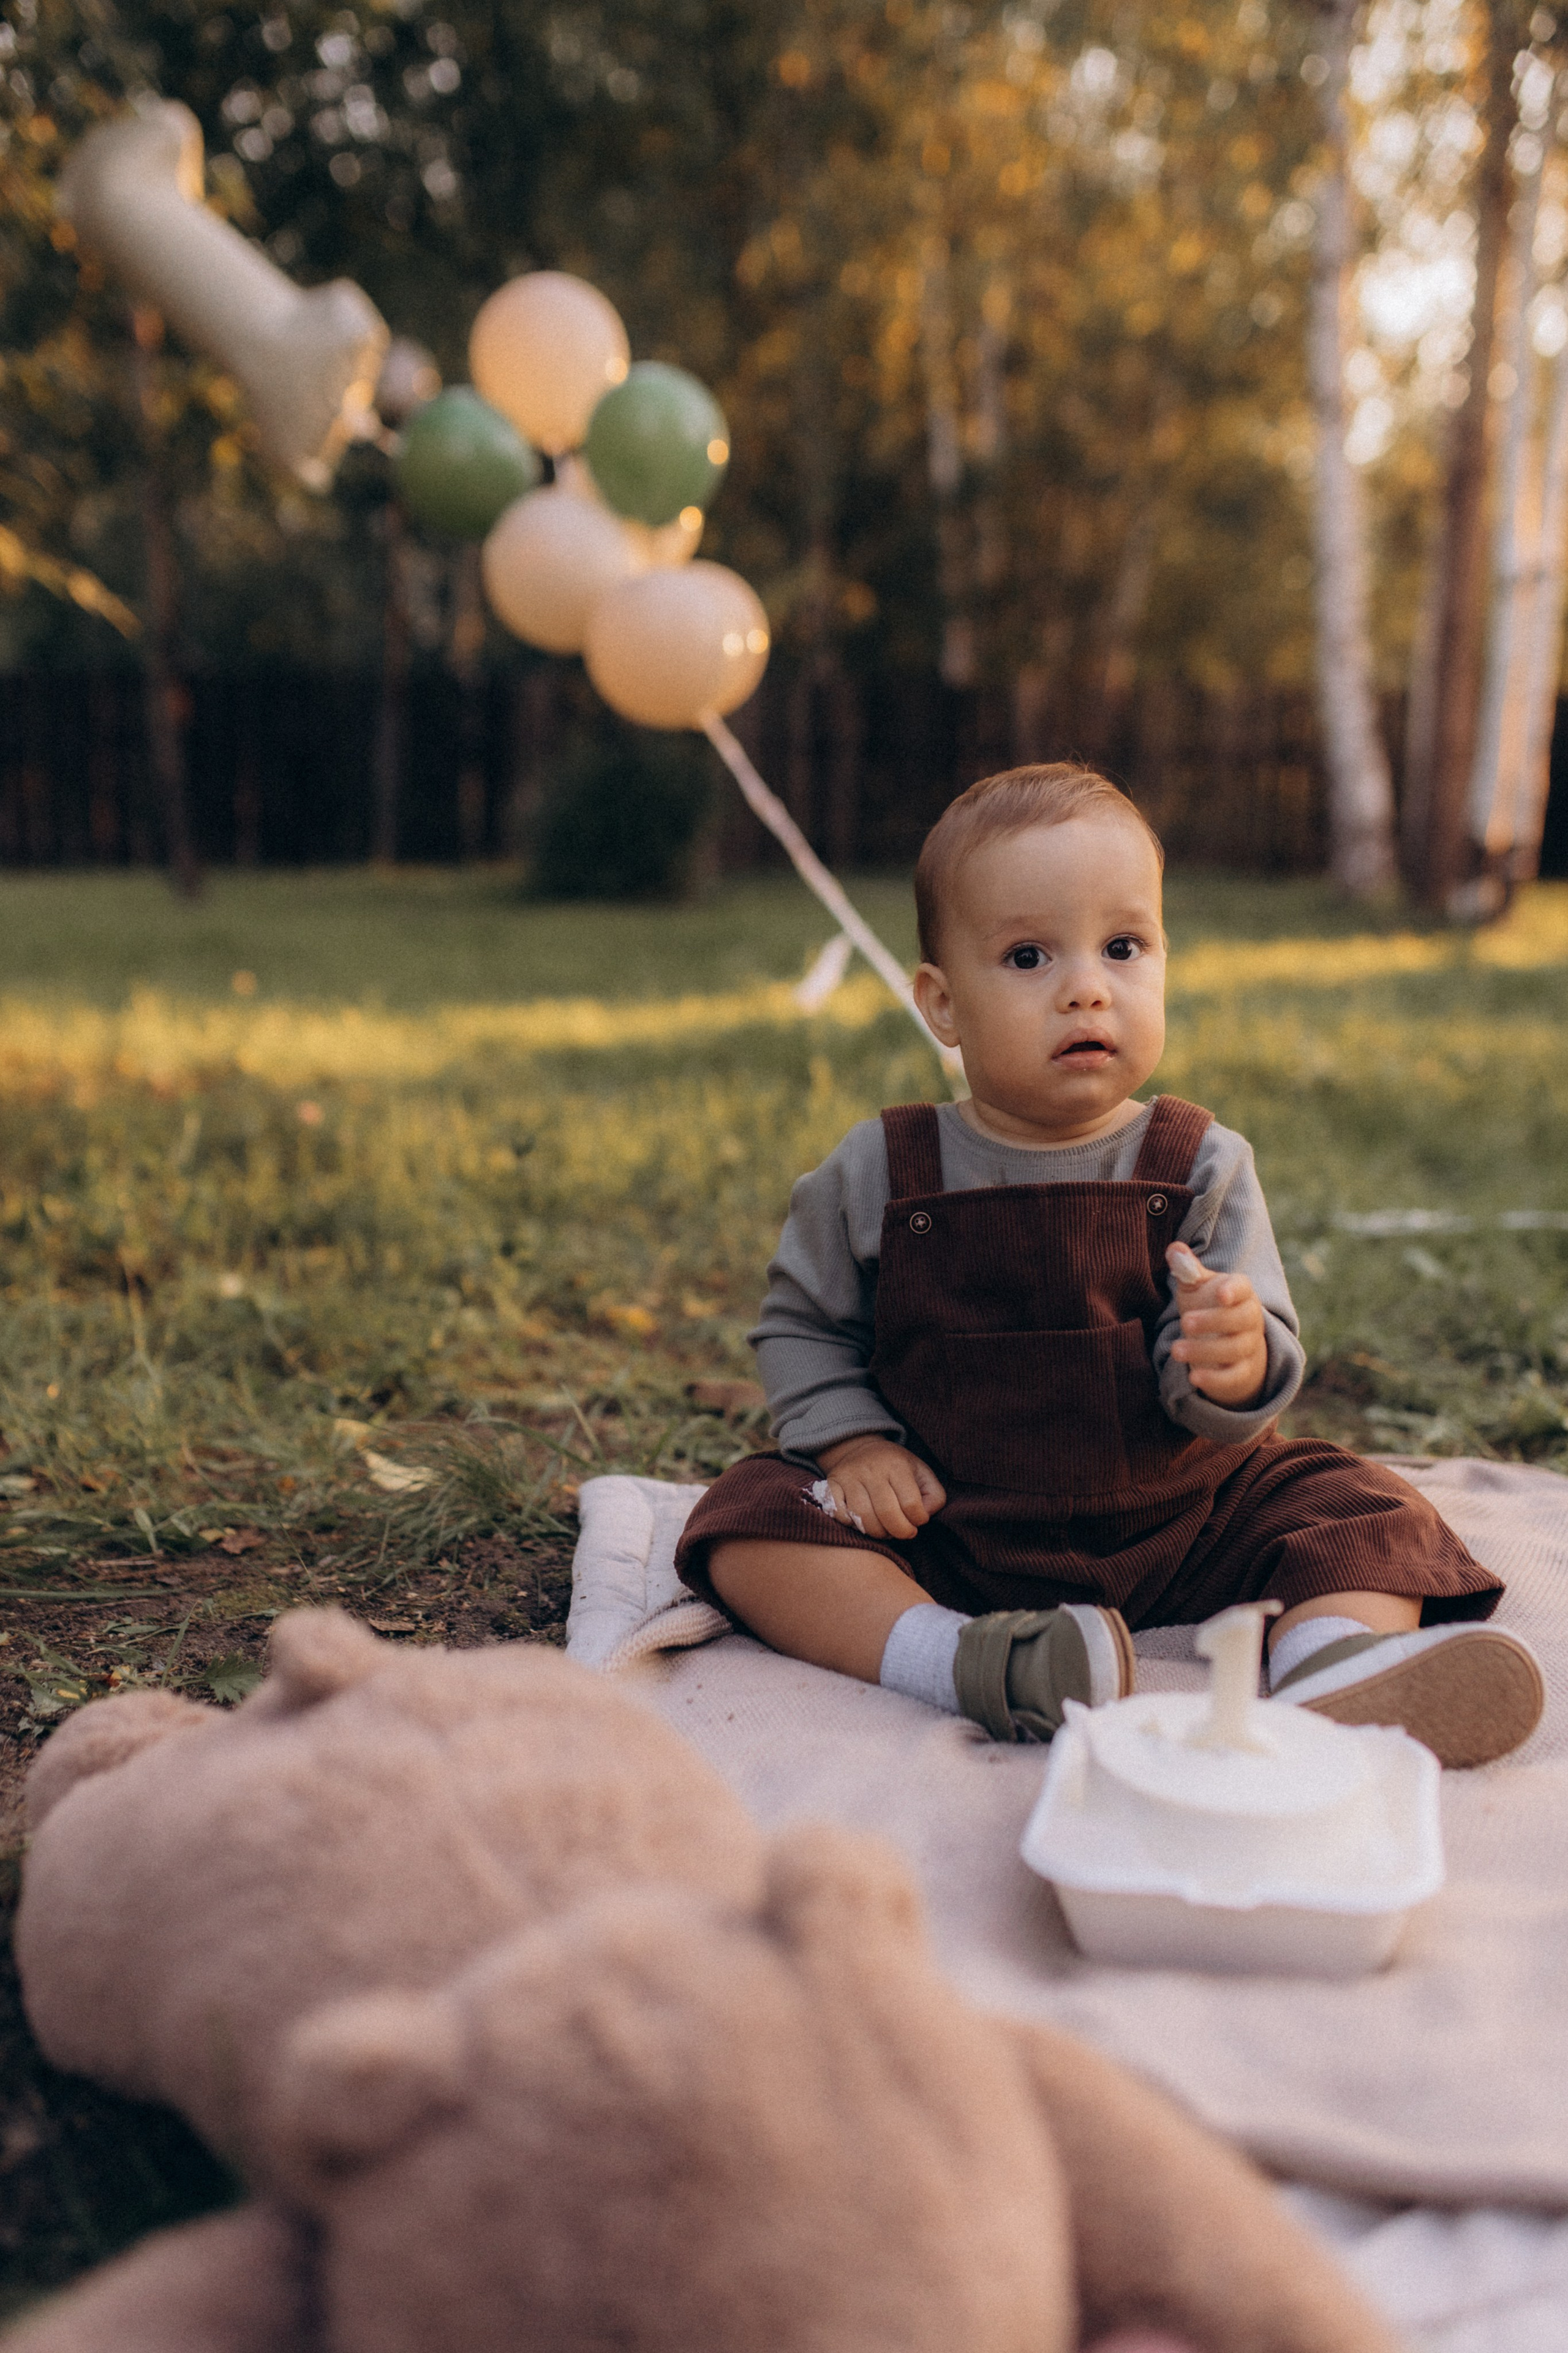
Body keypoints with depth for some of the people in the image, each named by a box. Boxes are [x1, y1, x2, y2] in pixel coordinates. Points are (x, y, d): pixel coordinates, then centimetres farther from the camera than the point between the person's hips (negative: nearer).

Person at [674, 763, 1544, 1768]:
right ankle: (955, 1658, -35)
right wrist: (853, 1441, -10)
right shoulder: (880, 1174, -7)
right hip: (944, 1527, 0)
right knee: (751, 1516, -19)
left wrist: (1237, 1363, -37)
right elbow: (804, 1323, 7)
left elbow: (1208, 1405, -14)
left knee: (1363, 1505, -14)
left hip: (1174, 1522, 1)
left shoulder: (1201, 1165, -8)